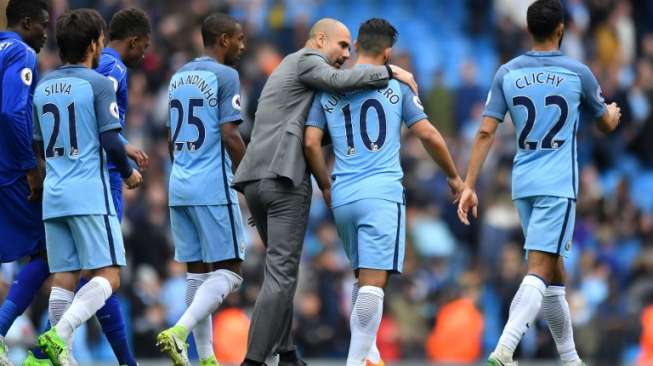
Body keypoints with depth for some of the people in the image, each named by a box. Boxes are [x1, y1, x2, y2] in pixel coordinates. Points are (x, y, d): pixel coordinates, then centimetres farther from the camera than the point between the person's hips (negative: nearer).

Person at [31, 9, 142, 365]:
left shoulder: (43, 87, 13)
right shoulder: (98, 84, -6)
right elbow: (111, 142, -11)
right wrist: (129, 173, 7)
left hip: (53, 195, 7)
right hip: (90, 194, -7)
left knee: (63, 278, 7)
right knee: (107, 276, -6)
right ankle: (58, 335, -25)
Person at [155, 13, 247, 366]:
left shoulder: (179, 77, 16)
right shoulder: (225, 76, -8)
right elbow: (230, 136, -14)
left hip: (179, 188, 8)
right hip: (214, 189, -8)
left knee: (197, 272, 11)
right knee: (228, 271, -4)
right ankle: (179, 331, -22)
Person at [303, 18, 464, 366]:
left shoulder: (329, 90, 11)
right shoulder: (396, 86, 5)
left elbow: (310, 143, 4)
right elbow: (429, 135, 5)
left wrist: (326, 187, 18)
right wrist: (454, 177, 18)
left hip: (343, 197, 4)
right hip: (383, 194, -4)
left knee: (364, 279, 19)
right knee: (374, 281, -9)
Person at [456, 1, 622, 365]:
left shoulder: (508, 73, 4)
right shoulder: (578, 73, -2)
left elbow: (486, 133, 0)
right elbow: (607, 123, 15)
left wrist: (469, 186, 3)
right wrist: (614, 112, 39)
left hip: (524, 184, 5)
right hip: (559, 185, -5)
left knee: (553, 272, 16)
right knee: (540, 271, -12)